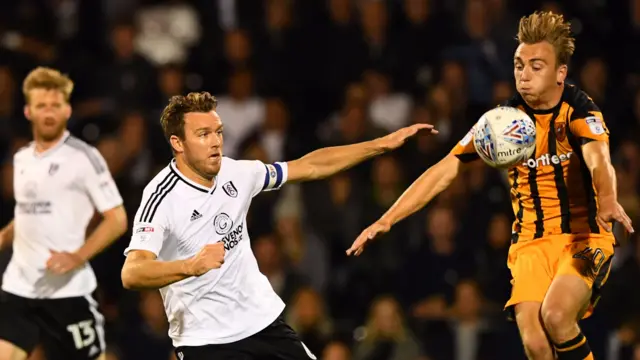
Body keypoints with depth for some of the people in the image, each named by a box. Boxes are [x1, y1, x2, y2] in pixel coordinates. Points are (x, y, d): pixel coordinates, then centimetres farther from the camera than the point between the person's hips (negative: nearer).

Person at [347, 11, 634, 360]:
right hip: (531, 243, 3)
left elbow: (598, 160, -31)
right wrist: (386, 220, -9)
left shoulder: (578, 110, -11)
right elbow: (444, 171, -1)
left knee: (555, 315, -30)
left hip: (584, 239, -2)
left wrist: (607, 200, -54)